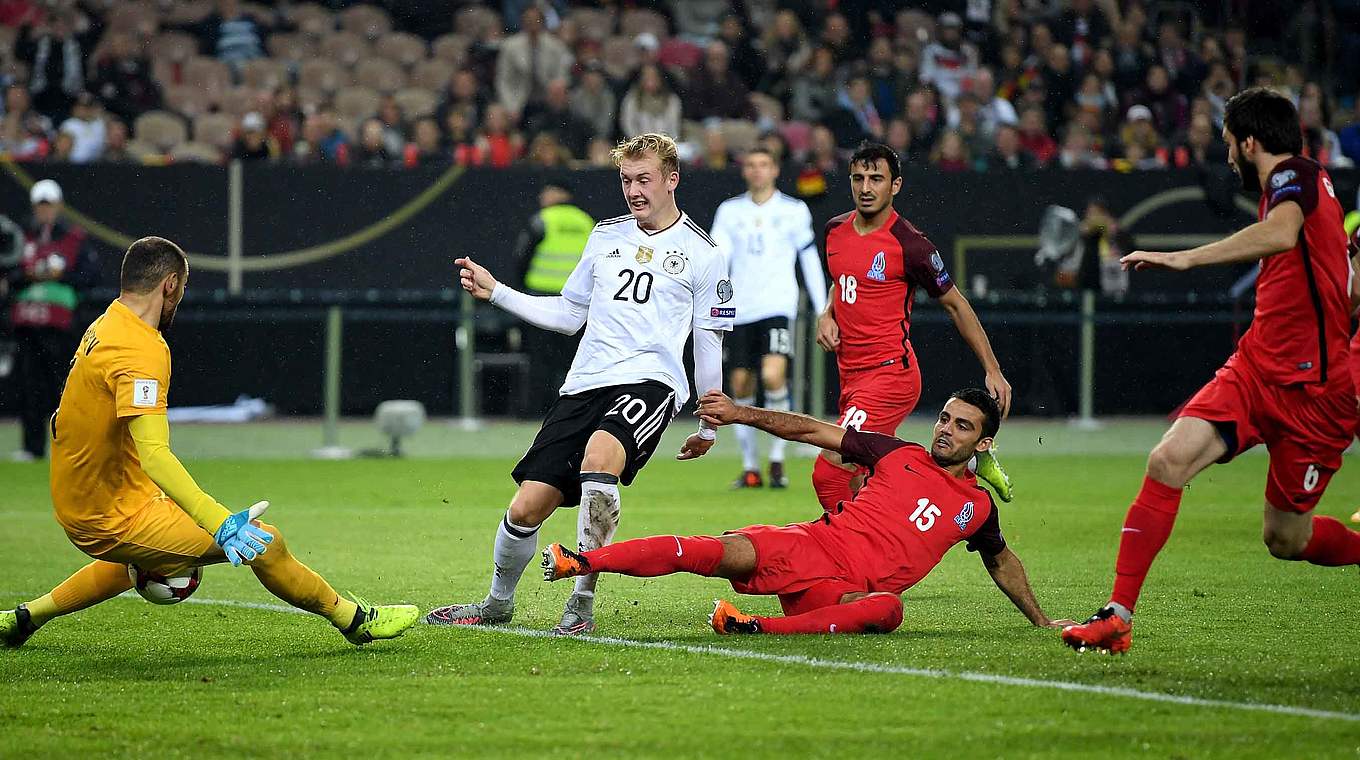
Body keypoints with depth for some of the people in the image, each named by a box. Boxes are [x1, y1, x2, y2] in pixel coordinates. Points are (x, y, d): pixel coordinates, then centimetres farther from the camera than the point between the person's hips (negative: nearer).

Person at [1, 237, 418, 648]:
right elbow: (153, 453, -33)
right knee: (263, 542, -11)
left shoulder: (103, 328, 8)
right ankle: (355, 620, 4)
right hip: (117, 519, -10)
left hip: (77, 511, 10)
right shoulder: (141, 350, -22)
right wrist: (220, 522, -42)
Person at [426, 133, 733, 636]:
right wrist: (494, 291, 16)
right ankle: (498, 603, 24)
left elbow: (709, 344, 8)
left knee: (599, 453, -37)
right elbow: (569, 315, 24)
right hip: (584, 386, 5)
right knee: (527, 505, -4)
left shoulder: (703, 253, 5)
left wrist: (709, 426, 10)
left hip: (649, 382, -5)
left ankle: (582, 604, -29)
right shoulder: (606, 236, 18)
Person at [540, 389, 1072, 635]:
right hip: (810, 547, 0)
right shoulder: (902, 456, 13)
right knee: (728, 552, -27)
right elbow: (813, 431, 11)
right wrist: (741, 414, 2)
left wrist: (1040, 619, 36)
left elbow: (1001, 560, 34)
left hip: (847, 592, 0)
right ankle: (580, 562, -34)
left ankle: (762, 629, -48)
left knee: (887, 608, -38)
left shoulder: (977, 507, 16)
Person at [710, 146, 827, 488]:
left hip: (778, 306, -3)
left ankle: (777, 458, -8)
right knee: (740, 387, 2)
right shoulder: (730, 211, 9)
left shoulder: (794, 210, 6)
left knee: (773, 376, -22)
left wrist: (822, 309, 9)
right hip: (741, 311, 3)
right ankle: (750, 467, 14)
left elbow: (810, 259, 11)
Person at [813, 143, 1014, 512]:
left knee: (830, 472, -21)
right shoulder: (836, 230, 7)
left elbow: (955, 304, -2)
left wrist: (993, 370, -1)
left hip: (891, 373, -8)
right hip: (850, 375, 8)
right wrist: (826, 315, 6)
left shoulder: (909, 244, -12)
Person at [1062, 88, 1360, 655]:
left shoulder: (1294, 176, -14)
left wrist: (1184, 259, -40)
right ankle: (1118, 615, -15)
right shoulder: (1299, 182, 15)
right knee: (1169, 461, -14)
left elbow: (1282, 233, -37)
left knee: (1286, 539, 1)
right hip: (1255, 369, 8)